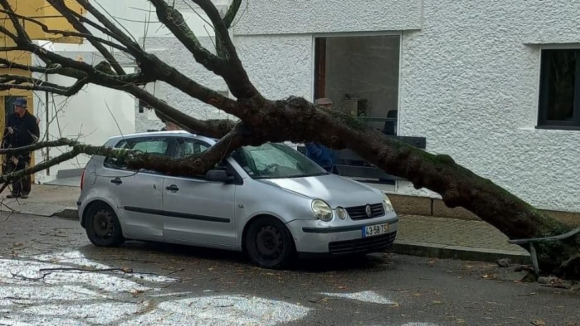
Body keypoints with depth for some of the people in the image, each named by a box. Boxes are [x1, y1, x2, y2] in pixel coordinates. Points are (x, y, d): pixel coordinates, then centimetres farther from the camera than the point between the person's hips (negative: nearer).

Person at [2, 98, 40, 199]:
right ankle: (15, 191, 12)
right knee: (12, 170, 4)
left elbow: (36, 135, -1)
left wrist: (30, 147, -6)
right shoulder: (10, 117, 6)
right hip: (12, 148, 4)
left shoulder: (31, 119, -5)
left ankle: (25, 192, 4)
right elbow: (6, 132, 14)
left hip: (25, 149, -4)